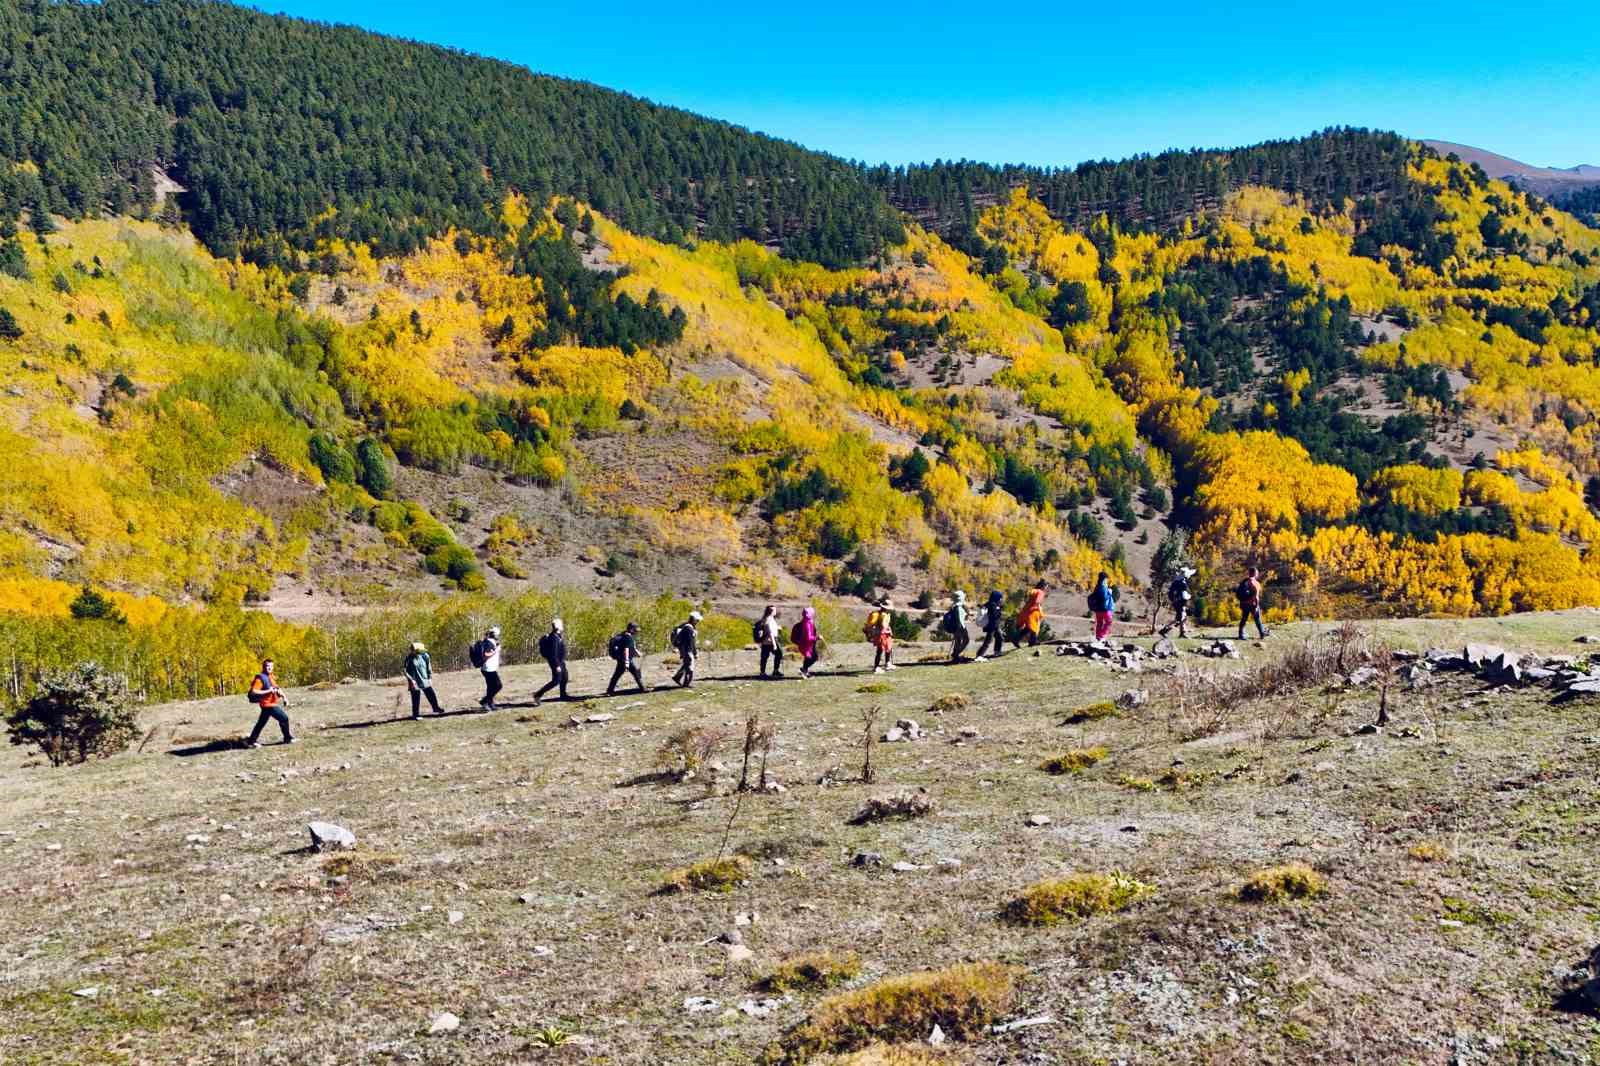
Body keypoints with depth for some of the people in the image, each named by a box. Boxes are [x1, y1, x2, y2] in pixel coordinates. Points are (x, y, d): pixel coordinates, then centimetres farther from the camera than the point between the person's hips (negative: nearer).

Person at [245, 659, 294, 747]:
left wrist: (284, 697, 13)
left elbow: (276, 688, 23)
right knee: (284, 718, -5)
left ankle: (251, 741, 22)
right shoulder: (260, 678, -15)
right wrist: (267, 691, -26)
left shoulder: (271, 677, 13)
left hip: (271, 704, 9)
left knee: (261, 723, 14)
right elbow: (254, 691, -23)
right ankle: (288, 738, 6)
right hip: (268, 704, -9)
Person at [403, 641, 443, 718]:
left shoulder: (425, 656, -1)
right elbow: (406, 671, -7)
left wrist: (430, 678, 5)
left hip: (425, 681, 4)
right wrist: (411, 680, -15)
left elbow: (429, 668, 10)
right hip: (415, 683, -4)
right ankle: (416, 714, 14)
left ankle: (436, 708, 28)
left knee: (431, 695, 9)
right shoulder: (409, 658, -11)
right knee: (416, 699, 1)